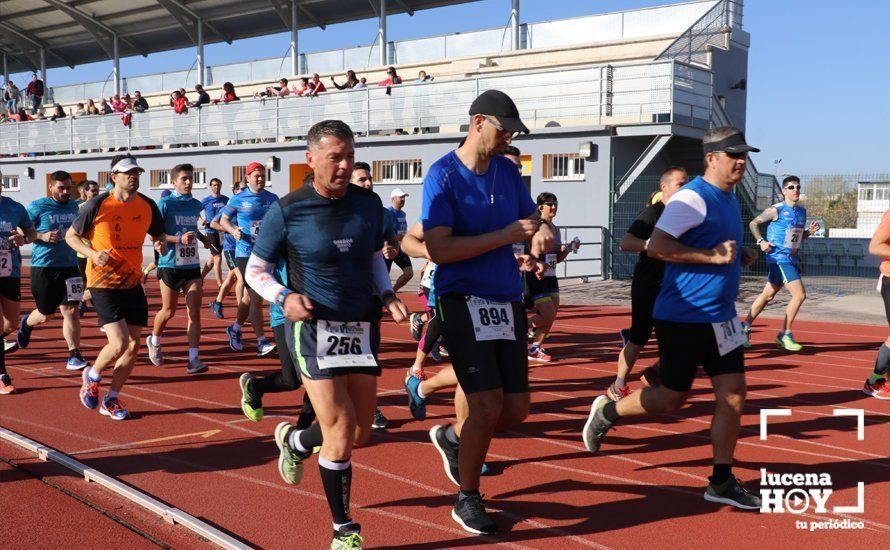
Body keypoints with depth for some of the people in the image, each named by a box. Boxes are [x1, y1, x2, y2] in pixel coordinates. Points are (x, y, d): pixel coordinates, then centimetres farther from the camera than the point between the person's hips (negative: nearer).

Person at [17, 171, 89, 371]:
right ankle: (26, 323, 44)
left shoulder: (73, 206, 9)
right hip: (44, 268, -3)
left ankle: (74, 356, -3)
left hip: (69, 266, 3)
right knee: (46, 315, 10)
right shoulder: (37, 207, -6)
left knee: (71, 311, -7)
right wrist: (42, 236, -19)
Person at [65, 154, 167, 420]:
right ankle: (92, 376, 18)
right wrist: (92, 253, -17)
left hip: (133, 282, 5)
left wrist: (161, 243, -7)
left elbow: (158, 234, 17)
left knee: (134, 344, 5)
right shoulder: (98, 204, -10)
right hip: (103, 283, -5)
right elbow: (71, 235, 0)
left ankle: (112, 398, 22)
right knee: (119, 343, -15)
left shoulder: (148, 205, 2)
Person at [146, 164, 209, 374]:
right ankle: (154, 341, 37)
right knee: (169, 311, 8)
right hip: (170, 265, -4)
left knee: (195, 313, -5)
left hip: (192, 265, 4)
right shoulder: (165, 204, -7)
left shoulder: (196, 205, 9)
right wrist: (179, 239, -22)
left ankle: (193, 358, -4)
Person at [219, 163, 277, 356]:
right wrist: (233, 230, -13)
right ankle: (261, 342, -10)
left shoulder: (273, 199, 8)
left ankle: (235, 329, 37)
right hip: (246, 252, -4)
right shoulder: (238, 199, -2)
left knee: (250, 296, 16)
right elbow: (224, 219, 7)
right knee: (256, 298, -12)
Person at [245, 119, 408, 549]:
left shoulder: (368, 203, 3)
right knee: (341, 435, -9)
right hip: (313, 328, -5)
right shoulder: (288, 211, -10)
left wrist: (387, 295, 2)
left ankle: (294, 441, 41)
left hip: (362, 327, 5)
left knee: (360, 434, 9)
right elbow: (255, 270, 0)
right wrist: (284, 297, -19)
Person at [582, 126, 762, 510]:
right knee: (672, 398, 2)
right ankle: (606, 412, 26)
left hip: (720, 317, 8)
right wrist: (714, 256, -25)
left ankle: (721, 482, 12)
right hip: (683, 317, -8)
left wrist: (740, 258, 9)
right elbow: (656, 246, -24)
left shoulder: (730, 200, 14)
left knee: (733, 393, 3)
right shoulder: (693, 198, -15)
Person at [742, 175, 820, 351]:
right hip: (779, 258, -8)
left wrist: (810, 231, 1)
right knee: (800, 294, -14)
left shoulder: (802, 211, 11)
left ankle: (745, 326, 27)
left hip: (791, 259, 8)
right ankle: (785, 334, -3)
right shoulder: (776, 210, -10)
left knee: (768, 294, 15)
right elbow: (753, 223, -1)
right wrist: (761, 241, -13)